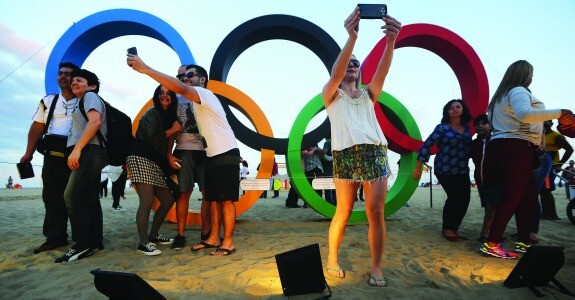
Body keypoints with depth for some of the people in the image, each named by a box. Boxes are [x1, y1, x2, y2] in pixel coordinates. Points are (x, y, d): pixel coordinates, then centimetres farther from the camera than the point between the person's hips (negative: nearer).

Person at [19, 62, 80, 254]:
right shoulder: (47, 101, 15)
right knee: (52, 197, 6)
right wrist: (29, 153, 8)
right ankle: (56, 237, 16)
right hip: (52, 157, 4)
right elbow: (37, 128, 14)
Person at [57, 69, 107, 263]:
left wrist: (76, 149, -21)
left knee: (73, 196, -15)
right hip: (89, 154, 10)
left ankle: (84, 245, -14)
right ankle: (95, 242, 11)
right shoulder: (83, 102, 30)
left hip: (89, 151, -10)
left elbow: (95, 121, -17)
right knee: (89, 198, 8)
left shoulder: (90, 96, 1)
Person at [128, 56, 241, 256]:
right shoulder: (198, 101, 19)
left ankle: (228, 242, 2)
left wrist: (145, 69, -33)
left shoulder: (205, 93, -12)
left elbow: (180, 89, -30)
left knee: (226, 199, -6)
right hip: (212, 155, 10)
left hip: (226, 155, -10)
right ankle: (214, 238, 20)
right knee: (213, 198, 11)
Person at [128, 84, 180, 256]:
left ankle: (153, 235, 22)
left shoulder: (169, 116, 19)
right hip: (141, 159, -9)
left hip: (156, 164, 9)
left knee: (168, 201, 9)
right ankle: (143, 243, -8)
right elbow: (151, 138, -16)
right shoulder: (152, 113, -4)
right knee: (147, 201, -15)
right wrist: (172, 130, -6)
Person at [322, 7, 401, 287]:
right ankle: (332, 260, 21)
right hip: (345, 155, -2)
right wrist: (352, 37, -21)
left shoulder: (368, 93, 20)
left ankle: (376, 268, 11)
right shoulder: (330, 94, 13)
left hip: (375, 153, 3)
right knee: (343, 212, 1)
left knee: (376, 213, -3)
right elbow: (336, 72, -8)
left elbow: (382, 73, 1)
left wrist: (391, 39, -17)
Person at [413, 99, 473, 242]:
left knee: (464, 199, 0)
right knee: (454, 198, -8)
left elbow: (468, 147, 16)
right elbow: (426, 146, -11)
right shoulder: (442, 127, -8)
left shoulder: (466, 128, 9)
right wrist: (418, 167, -14)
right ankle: (447, 228, 12)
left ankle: (453, 229, 17)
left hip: (462, 170, 6)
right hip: (445, 169, -5)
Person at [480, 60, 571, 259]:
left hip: (504, 147, 10)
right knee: (513, 197, -10)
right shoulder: (518, 91, -6)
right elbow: (524, 114, -26)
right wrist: (558, 113, -20)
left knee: (528, 196, 12)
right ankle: (491, 245, -11)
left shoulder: (503, 94, 24)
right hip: (515, 148, -10)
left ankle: (523, 242, 15)